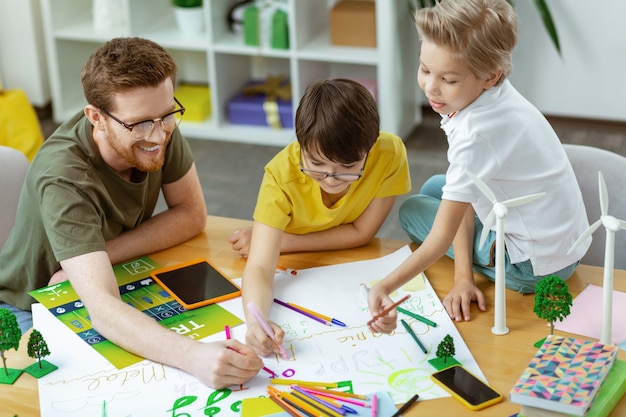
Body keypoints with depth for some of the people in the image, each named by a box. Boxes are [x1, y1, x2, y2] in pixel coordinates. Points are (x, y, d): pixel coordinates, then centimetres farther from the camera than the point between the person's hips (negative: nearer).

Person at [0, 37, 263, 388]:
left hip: (120, 290, 6)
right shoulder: (63, 178, -35)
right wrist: (193, 356, -61)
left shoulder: (157, 126, -17)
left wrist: (100, 255, -22)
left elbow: (192, 215, -8)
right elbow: (102, 308, -44)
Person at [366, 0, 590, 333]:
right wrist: (463, 277, -8)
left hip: (536, 266, -8)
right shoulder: (491, 95, -5)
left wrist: (385, 288, -41)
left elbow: (443, 236, -31)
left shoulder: (477, 134, -31)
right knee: (434, 188, 21)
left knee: (412, 210, 4)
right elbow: (462, 201, -4)